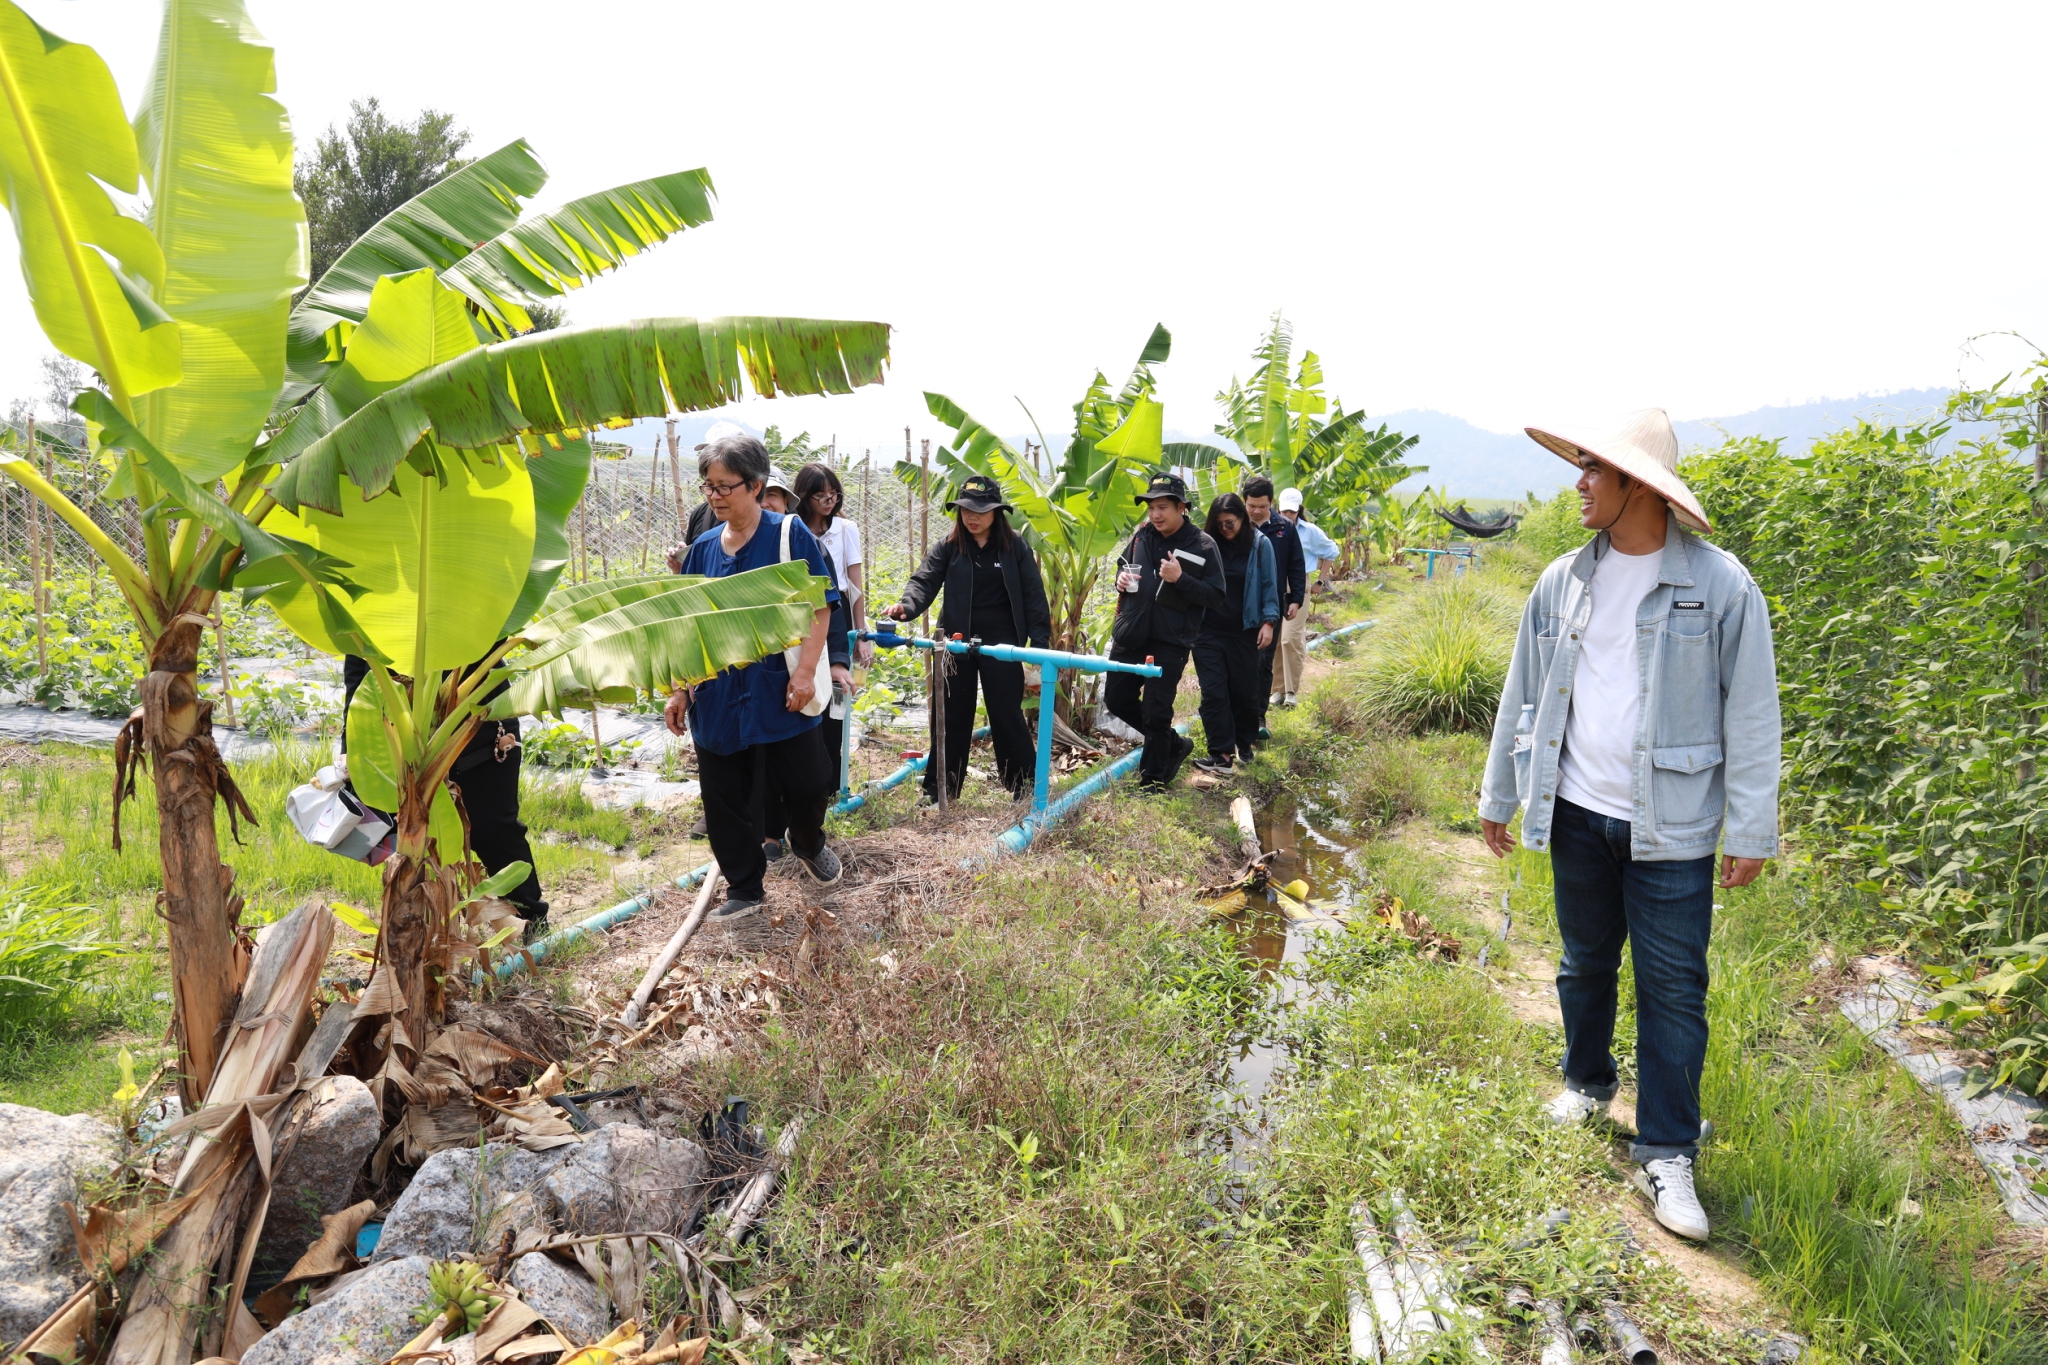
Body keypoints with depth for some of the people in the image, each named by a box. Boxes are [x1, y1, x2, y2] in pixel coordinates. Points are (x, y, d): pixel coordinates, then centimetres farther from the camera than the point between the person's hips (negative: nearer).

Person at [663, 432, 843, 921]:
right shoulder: (704, 547, 7)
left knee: (808, 783, 4)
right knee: (726, 799, 8)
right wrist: (679, 689, 9)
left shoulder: (789, 533, -6)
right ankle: (744, 889, 26)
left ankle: (808, 844, 37)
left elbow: (820, 604, -8)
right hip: (717, 694, 4)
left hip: (778, 691, -4)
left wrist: (806, 670, -16)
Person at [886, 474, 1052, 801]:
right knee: (951, 716, 8)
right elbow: (925, 581, -9)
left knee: (1006, 715, 1)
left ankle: (1027, 787, 13)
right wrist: (906, 606, -31)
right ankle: (938, 791, 17)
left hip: (1001, 642, -2)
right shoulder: (948, 546, 2)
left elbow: (1034, 597, -2)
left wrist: (1039, 645, -9)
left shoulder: (1015, 547, -2)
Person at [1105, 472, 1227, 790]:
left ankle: (1152, 782, 17)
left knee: (1156, 713, -1)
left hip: (1170, 642, -6)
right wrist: (1121, 578, -2)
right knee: (1116, 699, 12)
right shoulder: (1142, 536, 5)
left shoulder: (1202, 546, -9)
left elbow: (1215, 596, -10)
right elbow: (1124, 565, 22)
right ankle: (1173, 744, 32)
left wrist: (1180, 579, -24)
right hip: (1130, 635, 6)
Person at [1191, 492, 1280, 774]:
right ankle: (1222, 754, -1)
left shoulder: (1260, 544, -2)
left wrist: (1269, 621, -7)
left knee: (1244, 691, 9)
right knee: (1213, 693, -3)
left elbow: (1269, 586, 1)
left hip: (1244, 633, 0)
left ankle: (1244, 743, 29)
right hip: (1208, 632, 1)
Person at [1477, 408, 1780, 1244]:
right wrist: (1499, 795, 13)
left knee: (1673, 987, 3)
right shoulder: (1562, 584, 3)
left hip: (1671, 827, -4)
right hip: (1577, 814, 4)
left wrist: (1751, 830, -8)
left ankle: (1666, 1156, 15)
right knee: (1585, 963, 19)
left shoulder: (1719, 586, -9)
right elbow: (1523, 694, 10)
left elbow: (1752, 717, -6)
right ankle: (1588, 1081, 42)